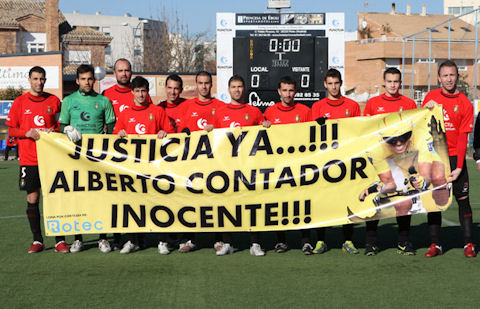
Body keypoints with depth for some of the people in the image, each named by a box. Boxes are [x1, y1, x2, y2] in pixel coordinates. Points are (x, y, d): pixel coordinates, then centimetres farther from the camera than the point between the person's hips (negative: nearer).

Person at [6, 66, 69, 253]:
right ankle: (37, 241, 12)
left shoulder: (54, 101, 7)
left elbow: (62, 125, 14)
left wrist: (54, 131, -7)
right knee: (32, 199, 3)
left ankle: (59, 240, 2)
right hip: (28, 159, 0)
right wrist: (27, 133, -12)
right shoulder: (20, 102, 6)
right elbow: (11, 130, 6)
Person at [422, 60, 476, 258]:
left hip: (454, 157, -2)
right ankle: (435, 244, 8)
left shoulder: (465, 104, -2)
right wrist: (426, 110, -10)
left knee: (463, 199, -1)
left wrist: (458, 167, -13)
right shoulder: (431, 97, 5)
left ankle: (469, 243, 6)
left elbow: (463, 137, -6)